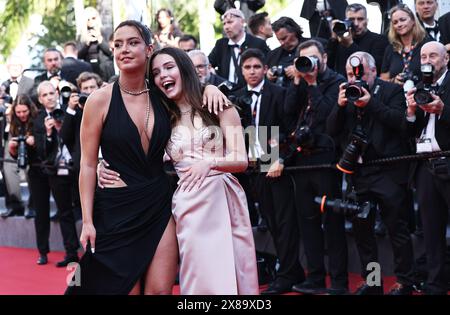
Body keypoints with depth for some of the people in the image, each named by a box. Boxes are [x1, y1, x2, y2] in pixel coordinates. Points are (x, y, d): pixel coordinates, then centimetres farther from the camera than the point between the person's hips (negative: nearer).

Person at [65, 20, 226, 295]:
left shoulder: (162, 97, 4)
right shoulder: (101, 100, -5)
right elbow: (88, 164, -4)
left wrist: (209, 87, 1)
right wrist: (88, 221, -10)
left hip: (159, 207, 3)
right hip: (116, 209, -3)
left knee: (160, 290, -1)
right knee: (126, 289, 3)